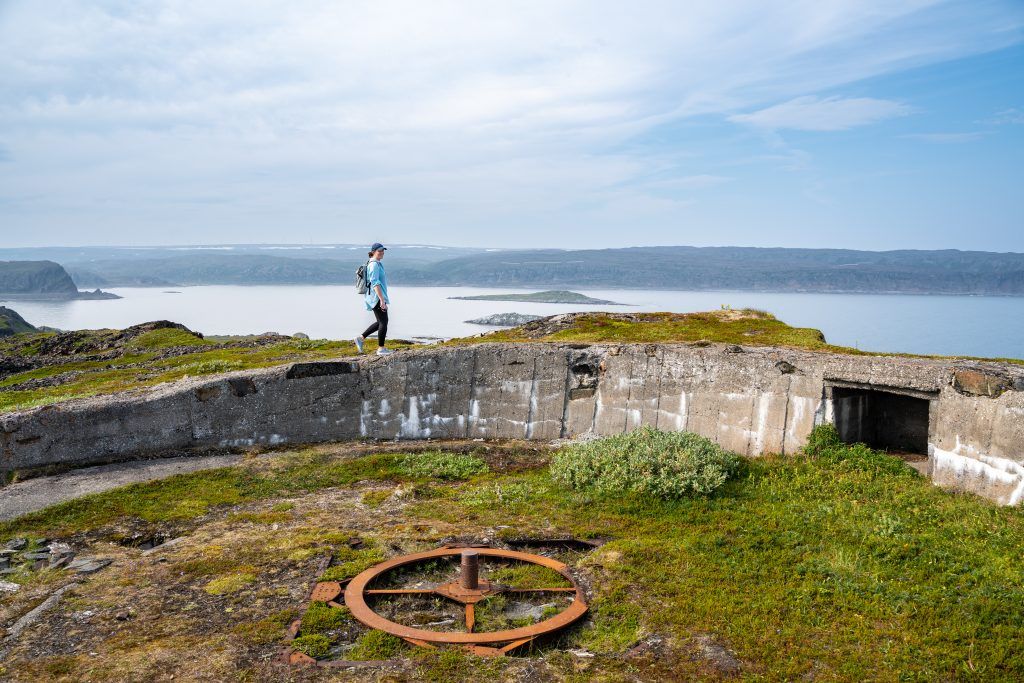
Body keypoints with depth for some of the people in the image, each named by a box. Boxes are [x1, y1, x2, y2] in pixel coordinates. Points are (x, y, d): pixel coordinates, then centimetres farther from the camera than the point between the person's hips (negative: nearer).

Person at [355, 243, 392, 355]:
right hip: (377, 297, -10)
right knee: (383, 322, -4)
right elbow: (375, 283, -23)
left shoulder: (378, 264, 17)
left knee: (381, 322, 14)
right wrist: (382, 300, -28)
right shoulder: (374, 265, -14)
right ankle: (381, 349, 2)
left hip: (378, 297, 10)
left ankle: (361, 338, 19)